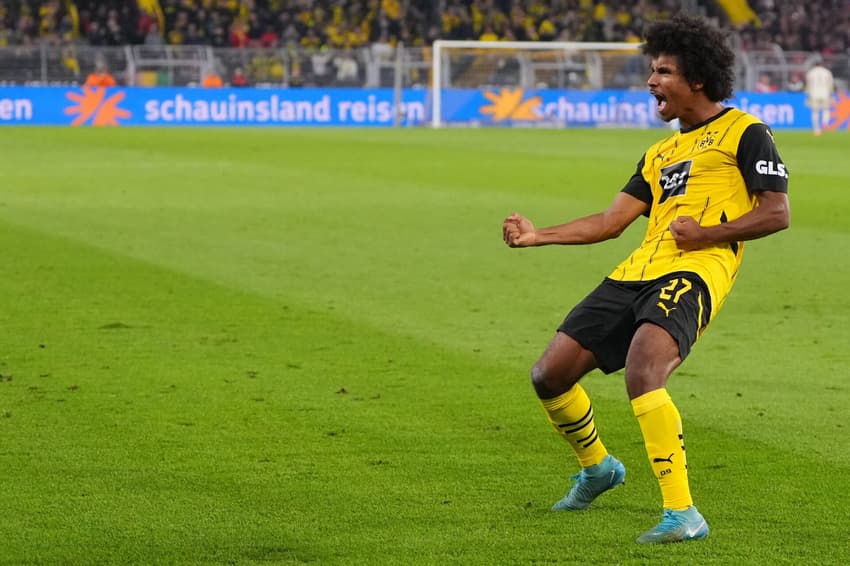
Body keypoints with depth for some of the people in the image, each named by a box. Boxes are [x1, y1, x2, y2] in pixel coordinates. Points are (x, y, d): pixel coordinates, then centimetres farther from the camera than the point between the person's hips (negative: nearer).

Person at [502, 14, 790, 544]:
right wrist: (538, 236, 17)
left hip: (693, 273, -8)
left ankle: (682, 513, -30)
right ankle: (597, 467, 33)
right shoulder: (662, 152, 27)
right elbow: (610, 221, 25)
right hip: (635, 275, 8)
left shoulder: (744, 132, 4)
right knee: (550, 374, 5)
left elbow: (777, 213, -3)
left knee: (642, 375, -33)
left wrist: (707, 234, -12)